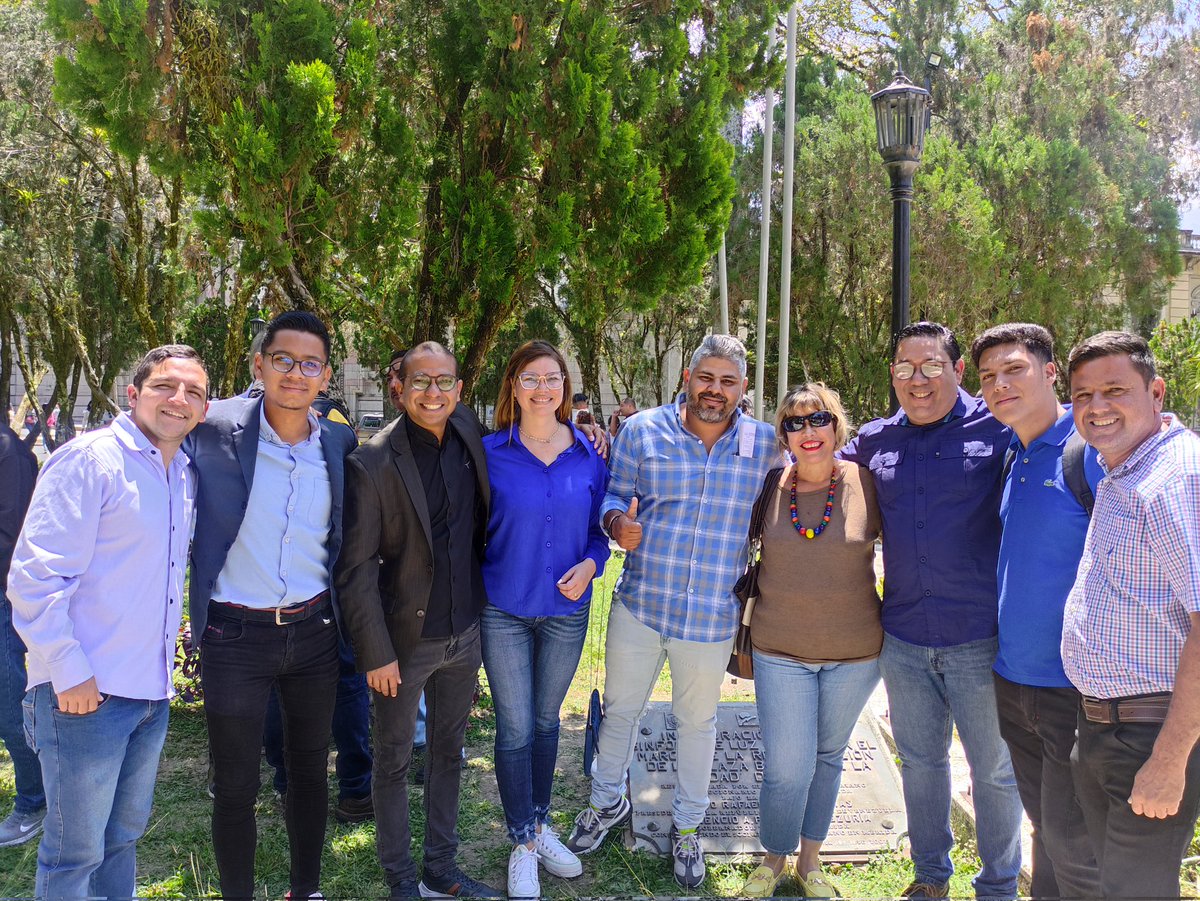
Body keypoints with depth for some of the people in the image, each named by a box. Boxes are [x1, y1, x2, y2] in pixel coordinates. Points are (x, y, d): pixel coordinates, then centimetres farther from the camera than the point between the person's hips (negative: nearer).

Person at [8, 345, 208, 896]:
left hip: (151, 690, 7)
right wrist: (69, 673, -18)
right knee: (76, 852, 5)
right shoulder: (88, 460, -14)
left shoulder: (186, 476, 9)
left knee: (123, 835, 20)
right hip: (83, 693, -7)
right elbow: (35, 578, -17)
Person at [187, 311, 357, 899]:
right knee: (235, 785, 9)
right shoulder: (214, 429, -10)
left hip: (314, 631, 3)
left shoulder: (340, 443, 1)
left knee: (310, 772, 18)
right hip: (235, 635, -3)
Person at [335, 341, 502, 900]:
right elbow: (356, 569, -15)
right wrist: (377, 653, -15)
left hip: (465, 632, 5)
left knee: (448, 752, 19)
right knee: (394, 760, 13)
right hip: (406, 638, -5)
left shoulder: (468, 435, -2)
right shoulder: (373, 463, -18)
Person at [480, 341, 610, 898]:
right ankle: (522, 842, 22)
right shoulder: (490, 453, -8)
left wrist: (590, 564, -13)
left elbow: (600, 528, 6)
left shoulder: (589, 455, -2)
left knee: (546, 719, 18)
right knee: (515, 727, 4)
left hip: (567, 610, 2)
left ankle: (541, 824, 36)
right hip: (504, 609, -2)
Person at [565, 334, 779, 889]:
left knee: (697, 722, 17)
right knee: (619, 710, 16)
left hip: (713, 617, 0)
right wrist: (618, 522, -20)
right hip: (639, 605, 0)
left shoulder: (765, 444, -3)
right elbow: (613, 494, 3)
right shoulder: (643, 430, -4)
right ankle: (607, 801, 43)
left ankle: (687, 827, 40)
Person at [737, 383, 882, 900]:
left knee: (828, 758, 18)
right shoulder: (769, 486, -5)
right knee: (786, 769, -1)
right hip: (781, 652, 0)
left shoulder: (865, 483, -9)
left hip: (855, 652, 1)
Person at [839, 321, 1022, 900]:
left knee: (995, 770, 12)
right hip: (903, 640, 4)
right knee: (919, 762, 19)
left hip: (980, 639, -3)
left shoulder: (996, 428, -7)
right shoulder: (874, 441, 6)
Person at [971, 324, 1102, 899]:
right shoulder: (1013, 458, 8)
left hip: (1074, 685, -7)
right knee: (1045, 825, 19)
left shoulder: (1093, 451, -15)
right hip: (1013, 678, 7)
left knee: (1072, 843, 4)